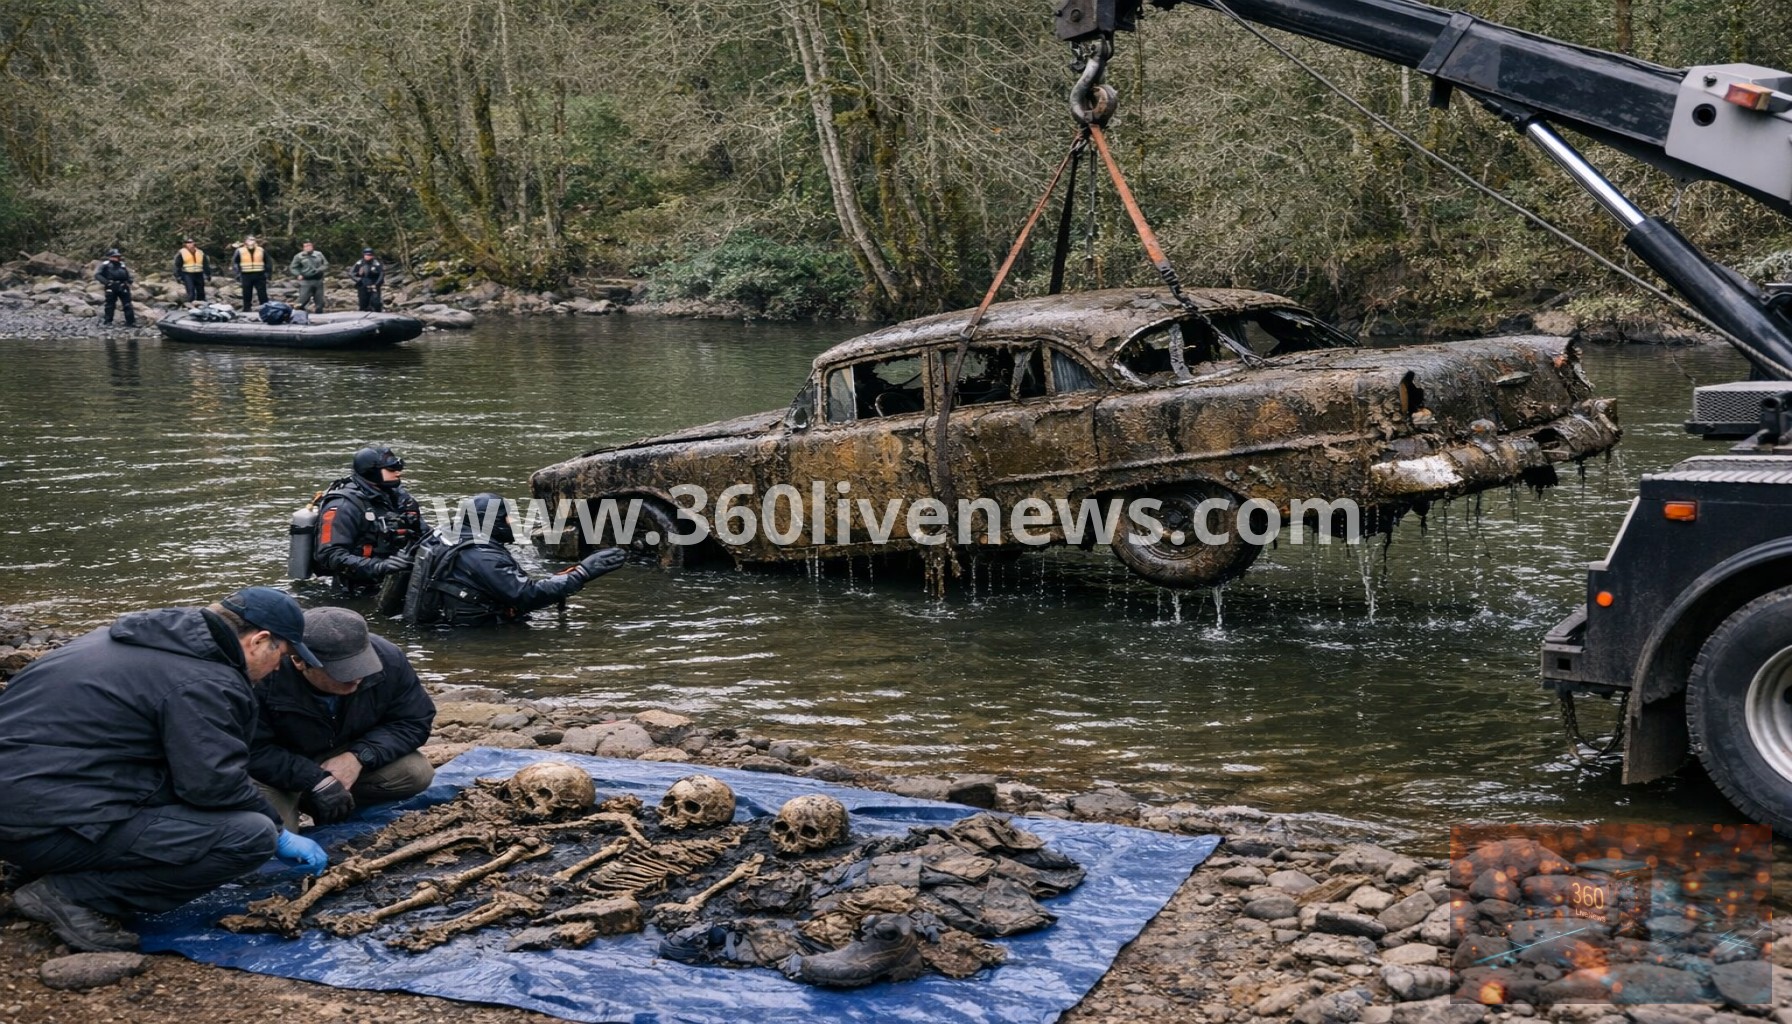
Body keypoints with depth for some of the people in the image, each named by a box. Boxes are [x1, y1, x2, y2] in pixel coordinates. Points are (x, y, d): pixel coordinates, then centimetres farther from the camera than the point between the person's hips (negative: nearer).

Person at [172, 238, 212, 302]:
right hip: (188, 275, -4)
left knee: (201, 292, 8)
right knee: (191, 293, -14)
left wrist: (208, 274, 13)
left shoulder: (200, 252, 13)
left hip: (199, 275, 4)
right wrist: (178, 277, -5)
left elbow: (206, 264, 18)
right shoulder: (181, 253, 2)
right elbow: (177, 266, 2)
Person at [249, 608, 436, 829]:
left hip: (349, 759, 4)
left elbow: (415, 722, -13)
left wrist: (359, 756, -26)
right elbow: (251, 750, -28)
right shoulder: (263, 675, -34)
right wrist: (315, 779, -36)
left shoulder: (388, 660, -23)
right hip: (280, 773, -4)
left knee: (417, 772, -19)